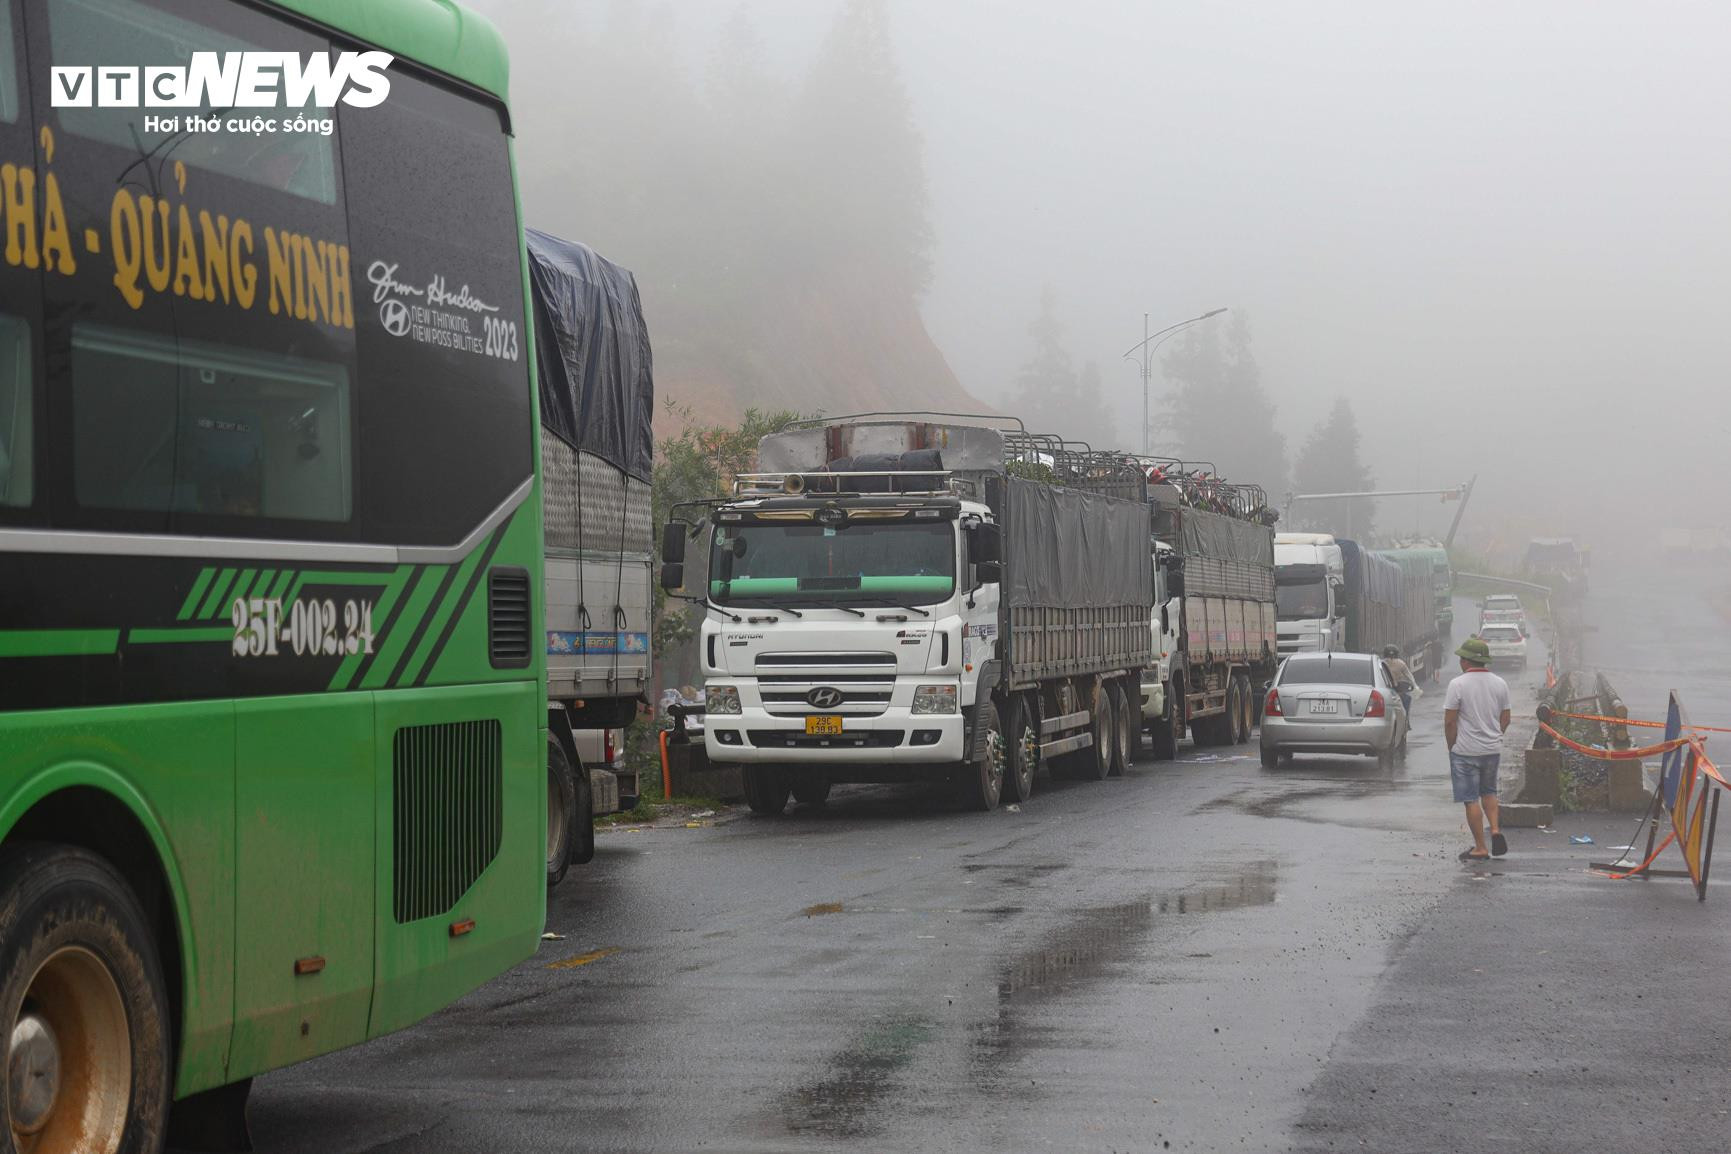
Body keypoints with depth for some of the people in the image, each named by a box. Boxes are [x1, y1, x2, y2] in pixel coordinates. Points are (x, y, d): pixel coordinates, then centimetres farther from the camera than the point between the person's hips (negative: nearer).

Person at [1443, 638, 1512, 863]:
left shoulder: (1458, 684, -13)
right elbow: (1505, 719, 9)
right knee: (1488, 792, 23)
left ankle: (1480, 848, 4)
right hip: (1493, 750, 5)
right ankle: (1496, 829, 4)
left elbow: (1449, 721, -13)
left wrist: (1451, 748, -1)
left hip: (1465, 751, -5)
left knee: (1471, 799, 2)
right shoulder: (1500, 684, 3)